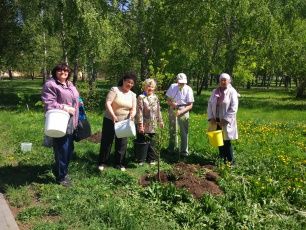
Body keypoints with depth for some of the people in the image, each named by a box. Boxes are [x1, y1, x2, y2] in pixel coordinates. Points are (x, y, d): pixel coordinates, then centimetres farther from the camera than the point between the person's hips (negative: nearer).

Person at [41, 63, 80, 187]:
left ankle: (58, 170, 36)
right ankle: (61, 176, 16)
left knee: (69, 149, 16)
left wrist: (75, 120, 19)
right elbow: (49, 104, -20)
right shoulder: (50, 85, -11)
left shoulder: (70, 85, 16)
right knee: (62, 150, -1)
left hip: (70, 123, 9)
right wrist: (65, 108, -22)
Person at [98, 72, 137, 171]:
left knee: (122, 143, 9)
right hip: (110, 120, -4)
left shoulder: (133, 95, 5)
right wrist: (113, 115, -32)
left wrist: (132, 115, -20)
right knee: (106, 141, 4)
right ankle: (102, 162, 17)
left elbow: (133, 109, 3)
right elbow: (107, 103, -19)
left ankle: (119, 163, 22)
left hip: (124, 122, 4)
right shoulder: (115, 90, -11)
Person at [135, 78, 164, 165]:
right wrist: (140, 124, -18)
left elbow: (158, 110, 16)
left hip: (152, 125, 5)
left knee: (152, 143, 12)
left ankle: (151, 159, 25)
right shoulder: (141, 97, -10)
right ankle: (141, 160, 18)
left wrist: (160, 121, 16)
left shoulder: (155, 97, 9)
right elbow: (139, 111, -14)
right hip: (144, 125, -5)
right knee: (142, 142, 5)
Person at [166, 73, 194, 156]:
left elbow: (190, 105, -14)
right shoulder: (172, 87, -4)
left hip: (183, 111, -3)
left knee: (184, 131, -3)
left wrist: (181, 111, -27)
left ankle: (184, 151, 7)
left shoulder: (188, 89, -12)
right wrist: (172, 103, -20)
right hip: (172, 110, 3)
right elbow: (168, 100, 3)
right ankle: (172, 147, 35)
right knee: (172, 130, 16)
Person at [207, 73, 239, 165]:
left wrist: (225, 120, -19)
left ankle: (230, 160, 10)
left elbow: (233, 108, -14)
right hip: (216, 120, 5)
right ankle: (222, 157, 28)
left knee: (226, 141, -2)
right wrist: (211, 117, -4)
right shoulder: (215, 91, 8)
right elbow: (210, 104, 8)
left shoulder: (232, 92, -7)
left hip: (226, 122, -5)